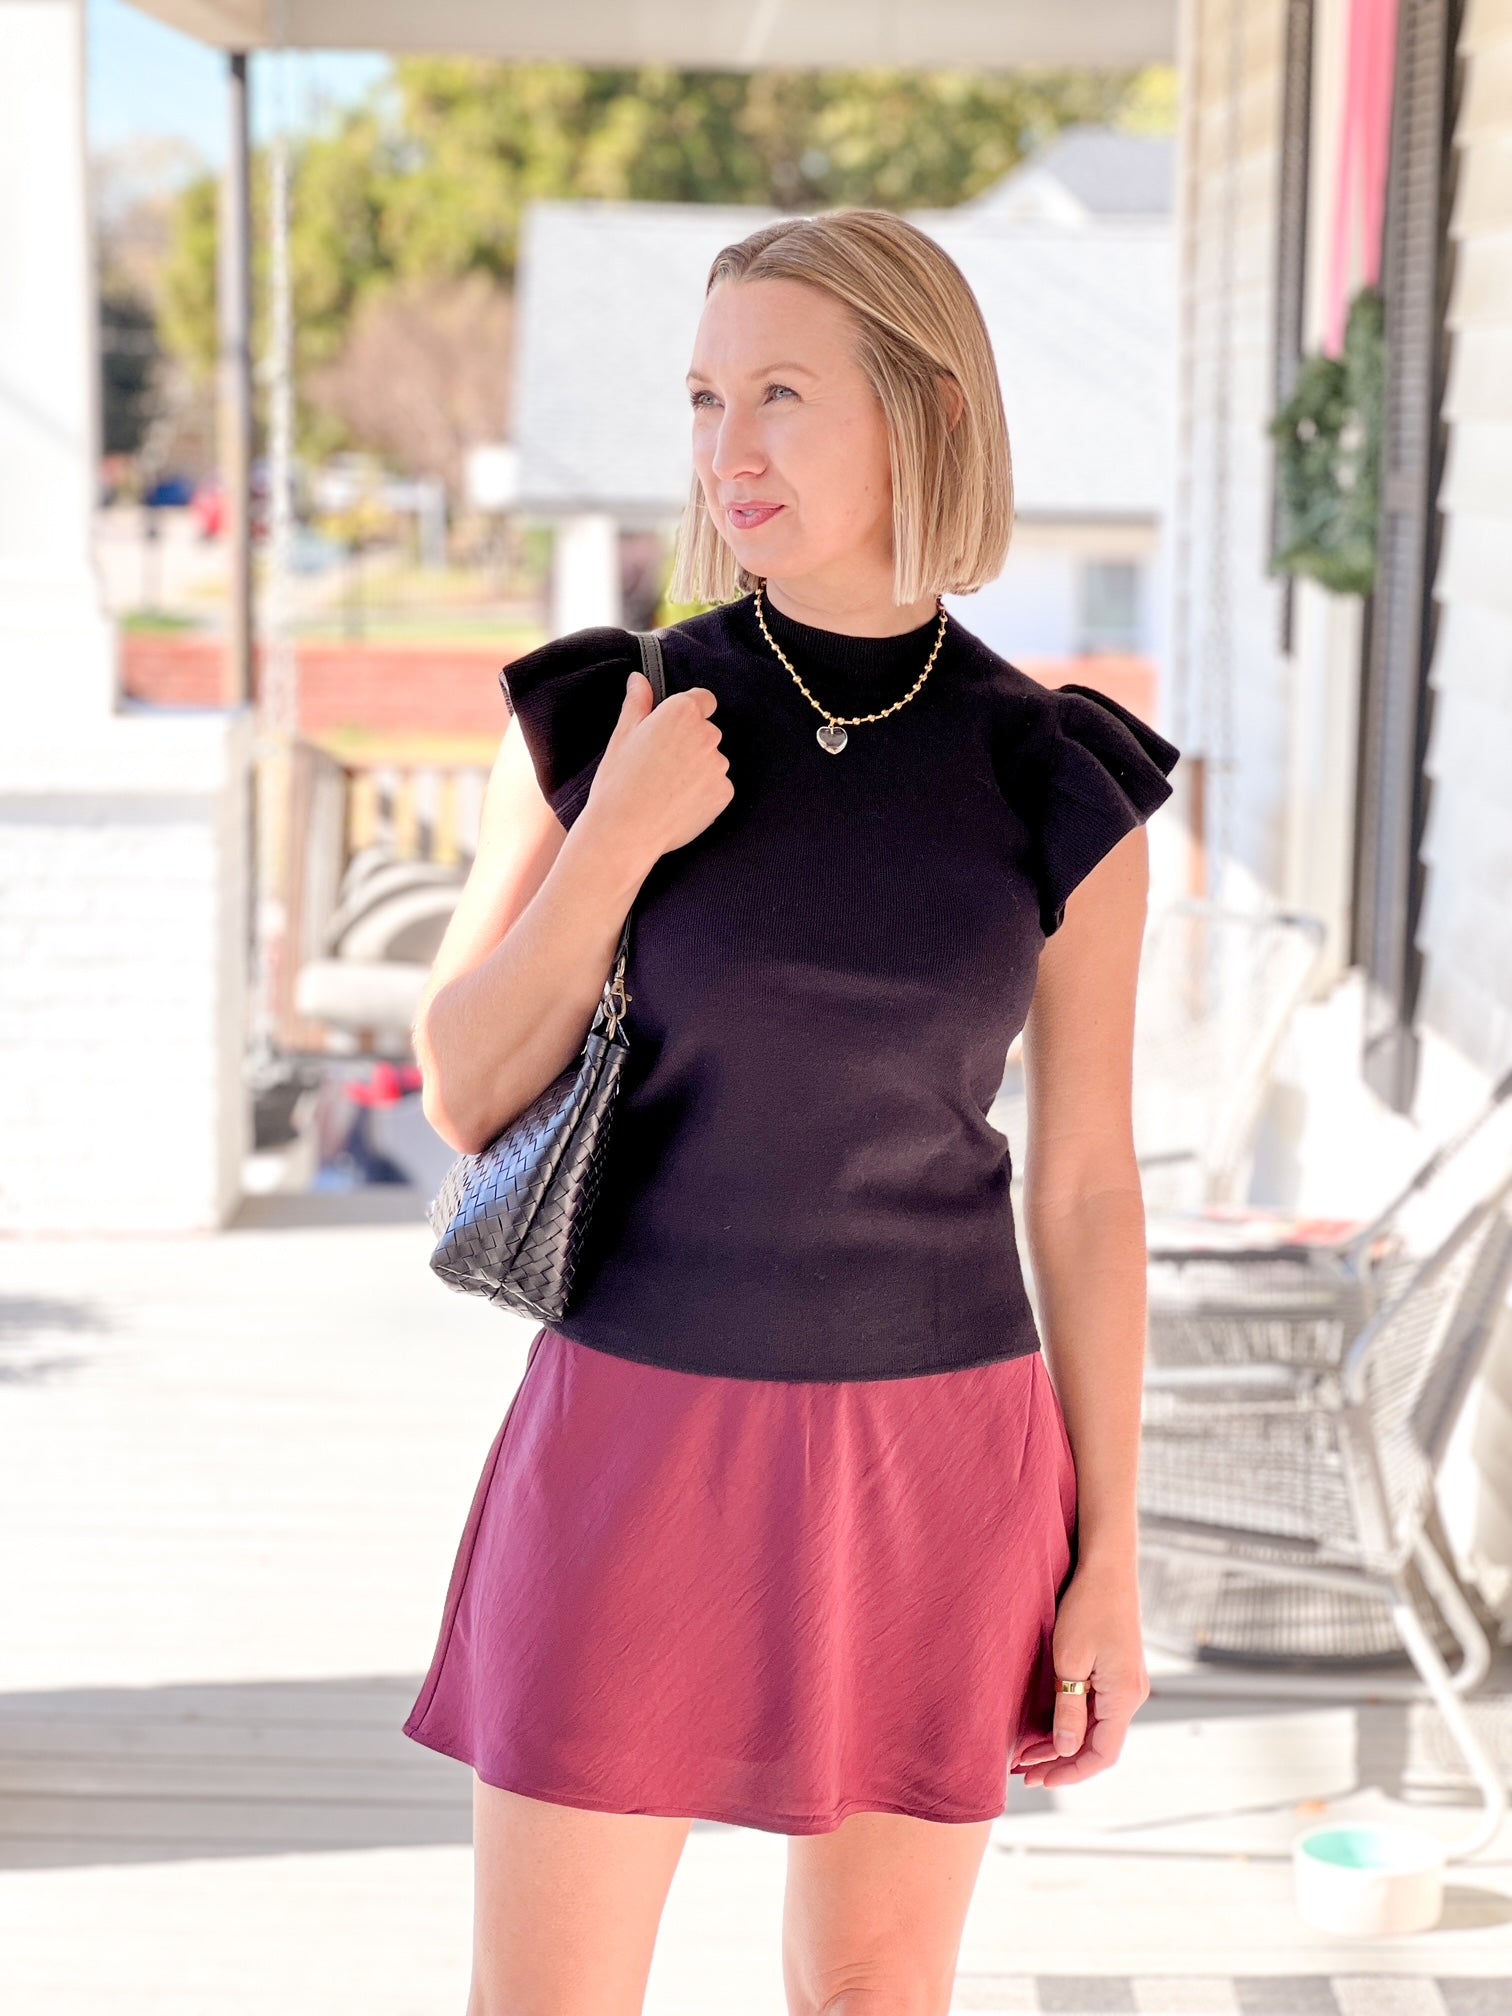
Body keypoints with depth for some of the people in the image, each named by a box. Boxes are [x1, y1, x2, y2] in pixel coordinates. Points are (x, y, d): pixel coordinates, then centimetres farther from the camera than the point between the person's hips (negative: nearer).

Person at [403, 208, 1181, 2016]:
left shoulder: (1062, 785, -3)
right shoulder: (596, 722, -5)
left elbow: (1087, 1185, 1)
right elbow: (465, 1101, -3)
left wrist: (1109, 1561, 0)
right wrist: (614, 844, -17)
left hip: (927, 1465, 1)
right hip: (636, 1441, 0)